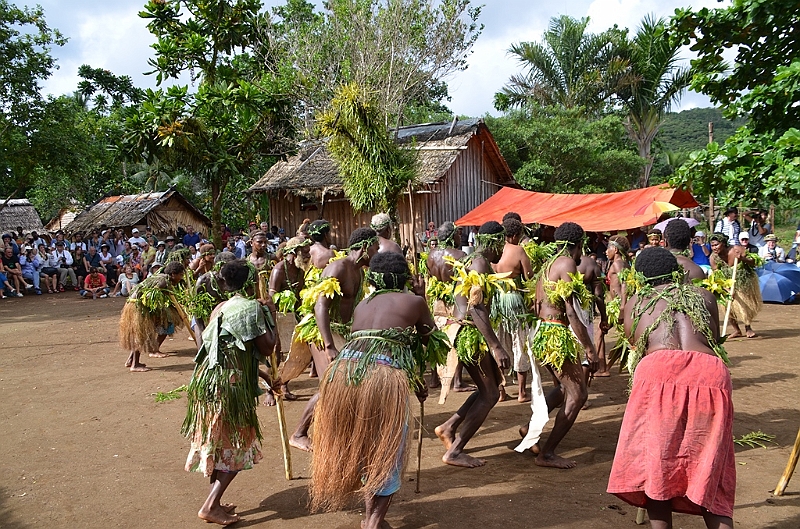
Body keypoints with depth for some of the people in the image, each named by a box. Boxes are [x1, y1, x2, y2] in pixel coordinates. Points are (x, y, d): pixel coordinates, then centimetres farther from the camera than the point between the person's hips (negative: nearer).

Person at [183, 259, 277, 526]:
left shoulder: (220, 308, 16)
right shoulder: (251, 306, -11)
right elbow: (266, 347, -10)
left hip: (208, 378, 9)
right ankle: (210, 506, 2)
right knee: (236, 446, 4)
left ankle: (215, 503, 27)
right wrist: (268, 314, 2)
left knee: (219, 442, 18)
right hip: (229, 384, -9)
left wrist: (263, 375, 26)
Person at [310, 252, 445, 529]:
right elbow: (433, 341, 22)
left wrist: (414, 380, 31)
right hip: (385, 378, -5)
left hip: (345, 371, 5)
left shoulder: (362, 305, 23)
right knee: (387, 451, 12)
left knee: (363, 444, 23)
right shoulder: (413, 301, 9)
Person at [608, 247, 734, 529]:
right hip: (710, 371, 2)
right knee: (710, 474, 11)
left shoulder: (635, 302, 26)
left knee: (655, 465, 8)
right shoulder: (703, 295, 29)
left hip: (658, 368, -2)